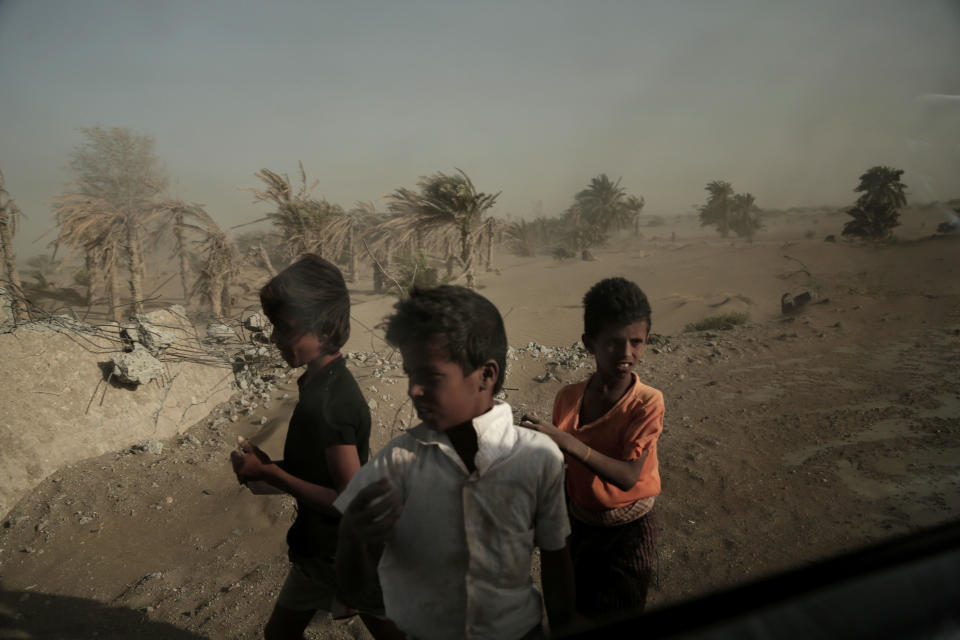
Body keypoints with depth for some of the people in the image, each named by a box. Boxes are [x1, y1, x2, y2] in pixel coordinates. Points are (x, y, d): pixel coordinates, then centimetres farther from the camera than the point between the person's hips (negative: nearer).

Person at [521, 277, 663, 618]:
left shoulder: (648, 402, -21)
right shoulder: (568, 397, -9)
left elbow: (628, 475, -29)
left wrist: (568, 442, -39)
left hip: (628, 529, -3)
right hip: (578, 523, 4)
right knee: (576, 613, 20)